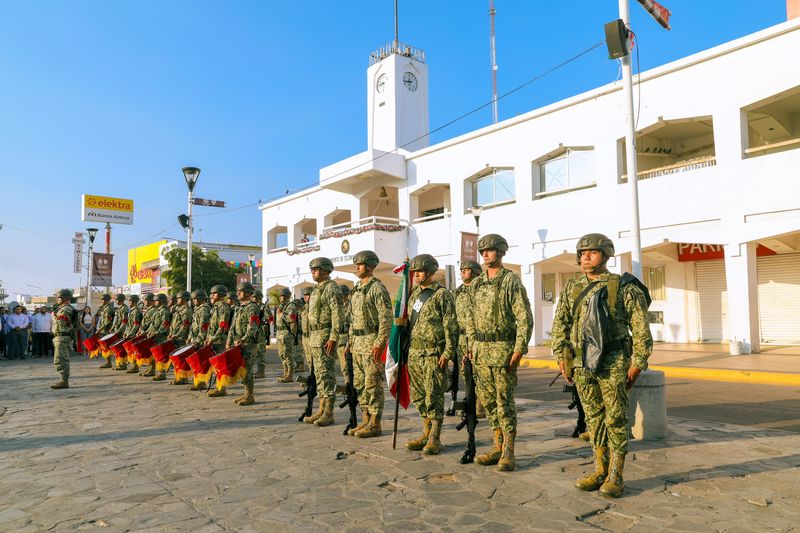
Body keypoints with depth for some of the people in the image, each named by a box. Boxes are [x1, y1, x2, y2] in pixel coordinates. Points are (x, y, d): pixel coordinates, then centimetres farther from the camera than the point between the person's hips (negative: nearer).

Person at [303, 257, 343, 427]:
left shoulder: (332, 288, -11)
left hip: (325, 336, -10)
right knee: (319, 374, 12)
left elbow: (337, 315, -19)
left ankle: (329, 413, -1)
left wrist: (333, 338, -24)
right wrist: (311, 338, 20)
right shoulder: (317, 289, 19)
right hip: (315, 336, 10)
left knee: (327, 374, -6)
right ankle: (321, 410, 18)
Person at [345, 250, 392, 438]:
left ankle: (375, 424, 4)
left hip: (372, 341, -9)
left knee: (373, 384, -4)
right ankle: (366, 421, 21)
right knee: (359, 384, 12)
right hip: (358, 342, 9)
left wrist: (379, 343, -21)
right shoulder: (356, 289, 16)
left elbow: (386, 318, -17)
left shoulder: (377, 288, -11)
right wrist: (350, 340, 18)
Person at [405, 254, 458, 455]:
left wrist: (447, 353, -17)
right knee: (419, 395, 12)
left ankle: (435, 438, 8)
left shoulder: (442, 294, -7)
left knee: (434, 396, -2)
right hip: (414, 352, 7)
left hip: (434, 353, -7)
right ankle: (426, 433, 24)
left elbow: (451, 326, -11)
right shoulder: (414, 295, 15)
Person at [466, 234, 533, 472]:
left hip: (503, 348, -6)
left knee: (504, 401, -1)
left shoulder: (511, 280, -7)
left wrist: (519, 350, -16)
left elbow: (525, 318, -11)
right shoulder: (476, 284, 13)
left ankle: (508, 452, 9)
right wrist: (471, 346, 12)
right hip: (481, 349, 7)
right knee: (487, 399, 11)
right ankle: (498, 446, 23)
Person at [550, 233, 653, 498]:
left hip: (613, 362, -4)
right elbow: (560, 324, 13)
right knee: (593, 418, 11)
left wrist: (637, 364, -7)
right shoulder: (571, 288, 9)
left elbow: (641, 327, -3)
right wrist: (561, 357, 7)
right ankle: (599, 471, 22)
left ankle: (615, 476, 12)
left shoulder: (623, 287, -4)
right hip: (581, 362, 4)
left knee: (615, 418, 1)